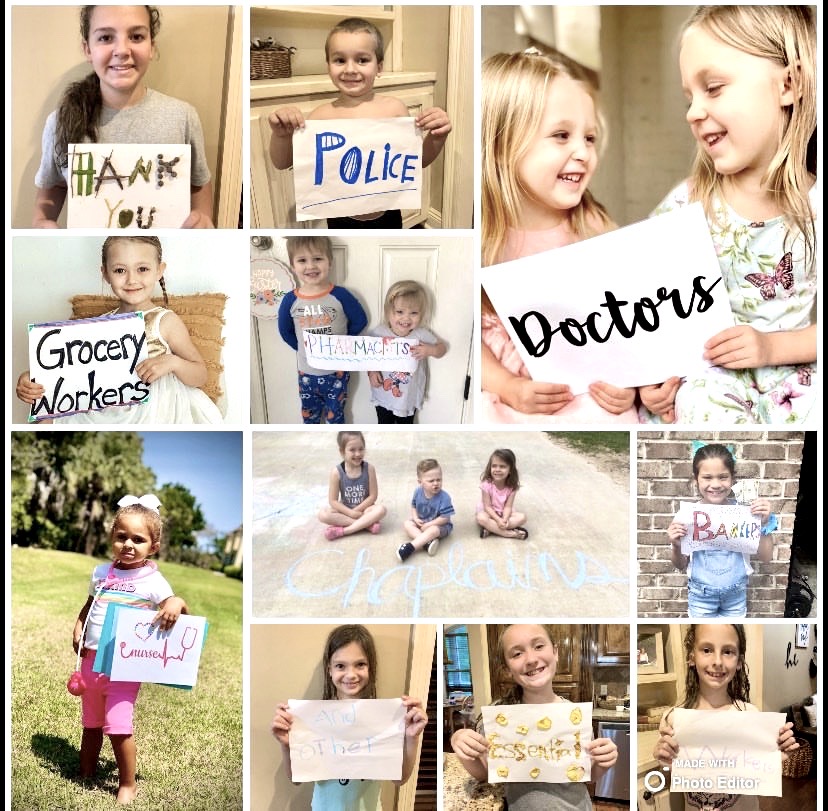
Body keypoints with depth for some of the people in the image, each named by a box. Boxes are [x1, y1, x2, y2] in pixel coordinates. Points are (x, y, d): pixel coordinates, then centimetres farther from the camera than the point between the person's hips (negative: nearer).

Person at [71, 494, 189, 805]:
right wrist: (78, 627, 0)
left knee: (118, 726, -9)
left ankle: (128, 784, 9)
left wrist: (177, 603, -31)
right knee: (91, 723, 19)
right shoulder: (101, 572, 5)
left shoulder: (152, 580, -10)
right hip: (91, 658, 6)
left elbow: (175, 610, -8)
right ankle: (86, 773, 37)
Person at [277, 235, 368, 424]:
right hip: (307, 372, 2)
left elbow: (360, 321, -5)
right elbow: (285, 331, 5)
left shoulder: (340, 295, -17)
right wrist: (301, 349, -2)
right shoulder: (290, 300, -12)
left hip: (337, 370, -2)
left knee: (335, 414, 16)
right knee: (309, 415, 20)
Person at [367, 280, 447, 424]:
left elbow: (442, 347, -4)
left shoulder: (421, 335, -17)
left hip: (410, 396, 1)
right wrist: (371, 372, -22)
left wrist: (430, 350, -25)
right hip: (384, 395, -1)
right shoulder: (379, 333, -18)